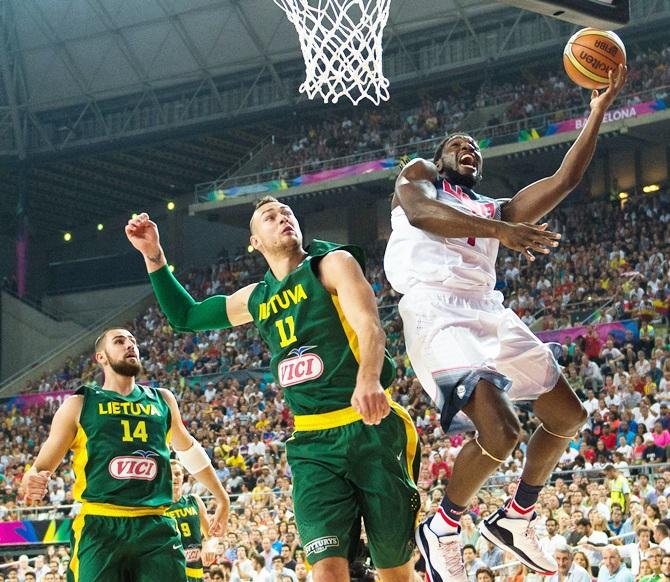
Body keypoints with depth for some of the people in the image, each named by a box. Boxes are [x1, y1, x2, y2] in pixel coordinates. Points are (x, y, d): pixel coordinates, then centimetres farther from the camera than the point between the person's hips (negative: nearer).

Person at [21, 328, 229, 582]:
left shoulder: (162, 400, 17)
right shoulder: (79, 405, 7)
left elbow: (188, 449, 34)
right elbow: (40, 467, 6)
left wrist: (221, 497, 38)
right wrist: (33, 483, -18)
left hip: (157, 529, 3)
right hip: (100, 529, -3)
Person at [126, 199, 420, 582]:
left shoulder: (333, 263, 1)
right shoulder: (256, 299, 18)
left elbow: (370, 326, -15)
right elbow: (185, 316, 32)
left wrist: (368, 380, -36)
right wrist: (154, 255, 19)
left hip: (371, 431, -4)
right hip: (313, 444, 4)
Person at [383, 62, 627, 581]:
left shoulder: (499, 210, 29)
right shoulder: (419, 175, 15)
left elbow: (565, 179, 17)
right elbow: (420, 213, -10)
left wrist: (599, 109, 12)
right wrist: (499, 231, -23)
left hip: (488, 310, 8)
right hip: (435, 309, -8)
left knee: (568, 416, 10)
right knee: (500, 432, -24)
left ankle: (517, 519, 26)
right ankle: (442, 529, -1)